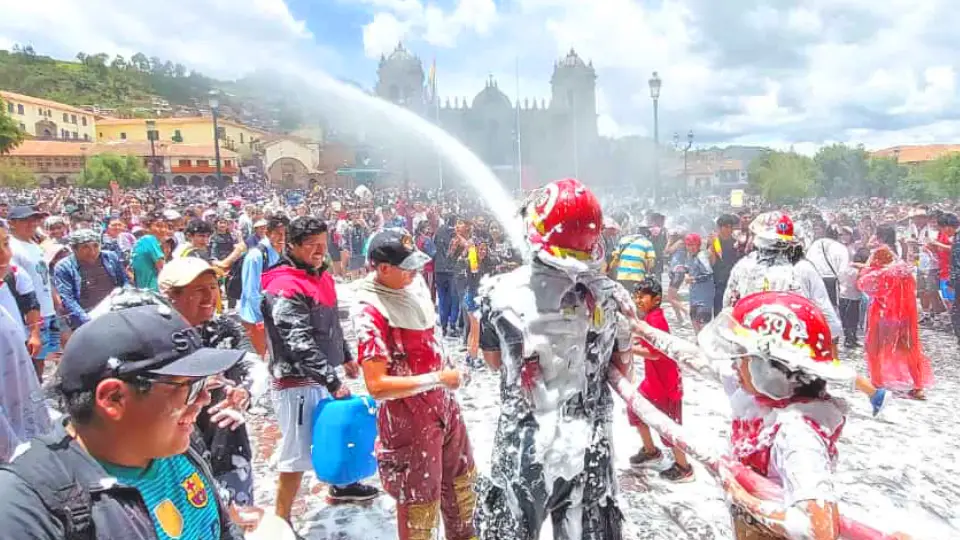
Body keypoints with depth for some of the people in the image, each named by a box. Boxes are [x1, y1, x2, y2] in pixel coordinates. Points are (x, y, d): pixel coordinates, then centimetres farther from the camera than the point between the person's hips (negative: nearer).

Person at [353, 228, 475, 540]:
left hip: (442, 403, 8)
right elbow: (377, 386, -28)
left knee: (460, 478, 28)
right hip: (407, 417, -8)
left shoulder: (413, 284, -3)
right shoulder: (371, 312, -25)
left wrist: (443, 386, 10)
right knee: (420, 502, 10)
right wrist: (437, 379, -24)